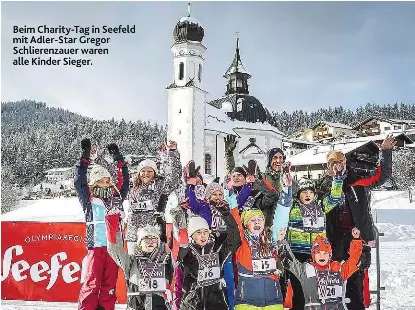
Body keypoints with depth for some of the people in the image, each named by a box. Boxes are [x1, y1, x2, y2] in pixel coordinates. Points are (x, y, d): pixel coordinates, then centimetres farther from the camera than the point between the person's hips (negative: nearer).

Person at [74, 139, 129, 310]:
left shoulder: (115, 198, 14)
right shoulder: (89, 201, 3)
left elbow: (124, 182, 17)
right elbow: (79, 183, -6)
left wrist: (119, 159, 13)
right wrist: (85, 158, -8)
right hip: (96, 247, -4)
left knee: (109, 284, 7)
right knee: (92, 283, -7)